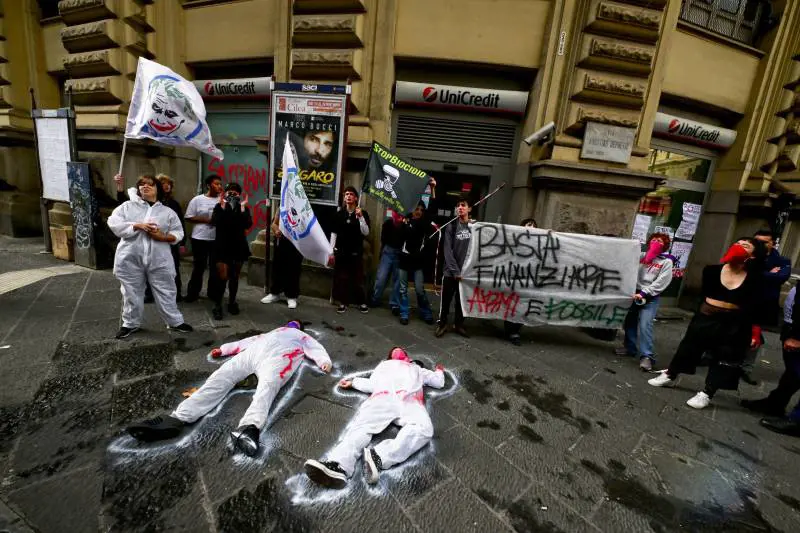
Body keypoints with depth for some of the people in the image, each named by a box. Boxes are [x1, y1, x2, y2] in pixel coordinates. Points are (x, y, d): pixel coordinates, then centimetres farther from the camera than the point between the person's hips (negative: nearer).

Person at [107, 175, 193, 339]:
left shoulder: (168, 212, 7)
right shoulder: (128, 206, 7)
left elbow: (178, 233, 5)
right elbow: (113, 223, -3)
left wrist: (163, 236, -13)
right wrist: (137, 226, -16)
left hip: (159, 260, -1)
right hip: (131, 258, 1)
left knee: (165, 292, 6)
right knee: (132, 292, 13)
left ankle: (175, 321, 18)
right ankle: (131, 323, 30)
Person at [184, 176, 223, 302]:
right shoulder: (197, 200, -1)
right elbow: (189, 217, -1)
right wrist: (205, 220, -13)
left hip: (217, 239, 2)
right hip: (200, 238, -2)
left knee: (215, 267, 10)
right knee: (198, 267, 5)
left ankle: (213, 292, 24)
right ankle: (193, 293, 19)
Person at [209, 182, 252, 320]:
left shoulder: (244, 208, 2)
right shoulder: (219, 207, 0)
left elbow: (248, 225, -15)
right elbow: (214, 222, -18)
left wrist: (242, 207, -18)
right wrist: (222, 206, -20)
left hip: (239, 247, 2)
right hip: (222, 247, -1)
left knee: (234, 277, 11)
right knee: (222, 277, -7)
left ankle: (232, 302, 25)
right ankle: (217, 305, 5)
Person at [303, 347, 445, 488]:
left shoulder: (417, 368, 44)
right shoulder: (383, 366, 42)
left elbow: (438, 382, 40)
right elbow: (370, 385, 27)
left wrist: (439, 371, 57)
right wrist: (352, 382, 18)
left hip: (409, 399, 0)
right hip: (382, 397, 1)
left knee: (423, 427, -35)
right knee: (361, 425, -31)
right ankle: (338, 465, -53)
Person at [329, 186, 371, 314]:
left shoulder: (363, 213, 0)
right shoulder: (339, 213, 5)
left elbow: (366, 233, -9)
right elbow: (334, 233, 5)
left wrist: (360, 217, -19)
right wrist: (331, 251, 1)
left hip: (356, 252, -1)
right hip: (340, 251, 2)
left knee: (358, 278, 2)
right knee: (341, 278, 4)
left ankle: (361, 302, 17)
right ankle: (343, 302, 16)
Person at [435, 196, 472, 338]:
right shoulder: (451, 227, -3)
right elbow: (448, 250, -8)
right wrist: (455, 271, -14)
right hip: (451, 271, -1)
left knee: (462, 300, 13)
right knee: (446, 299, 7)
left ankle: (459, 324, 30)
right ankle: (442, 323, 24)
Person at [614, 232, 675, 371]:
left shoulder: (667, 262, 1)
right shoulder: (642, 256, 12)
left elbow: (660, 283, -9)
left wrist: (643, 293, -17)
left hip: (651, 297, -4)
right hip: (634, 293, 4)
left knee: (644, 325, -15)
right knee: (629, 322, 10)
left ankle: (647, 356, -10)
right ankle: (630, 348, 25)